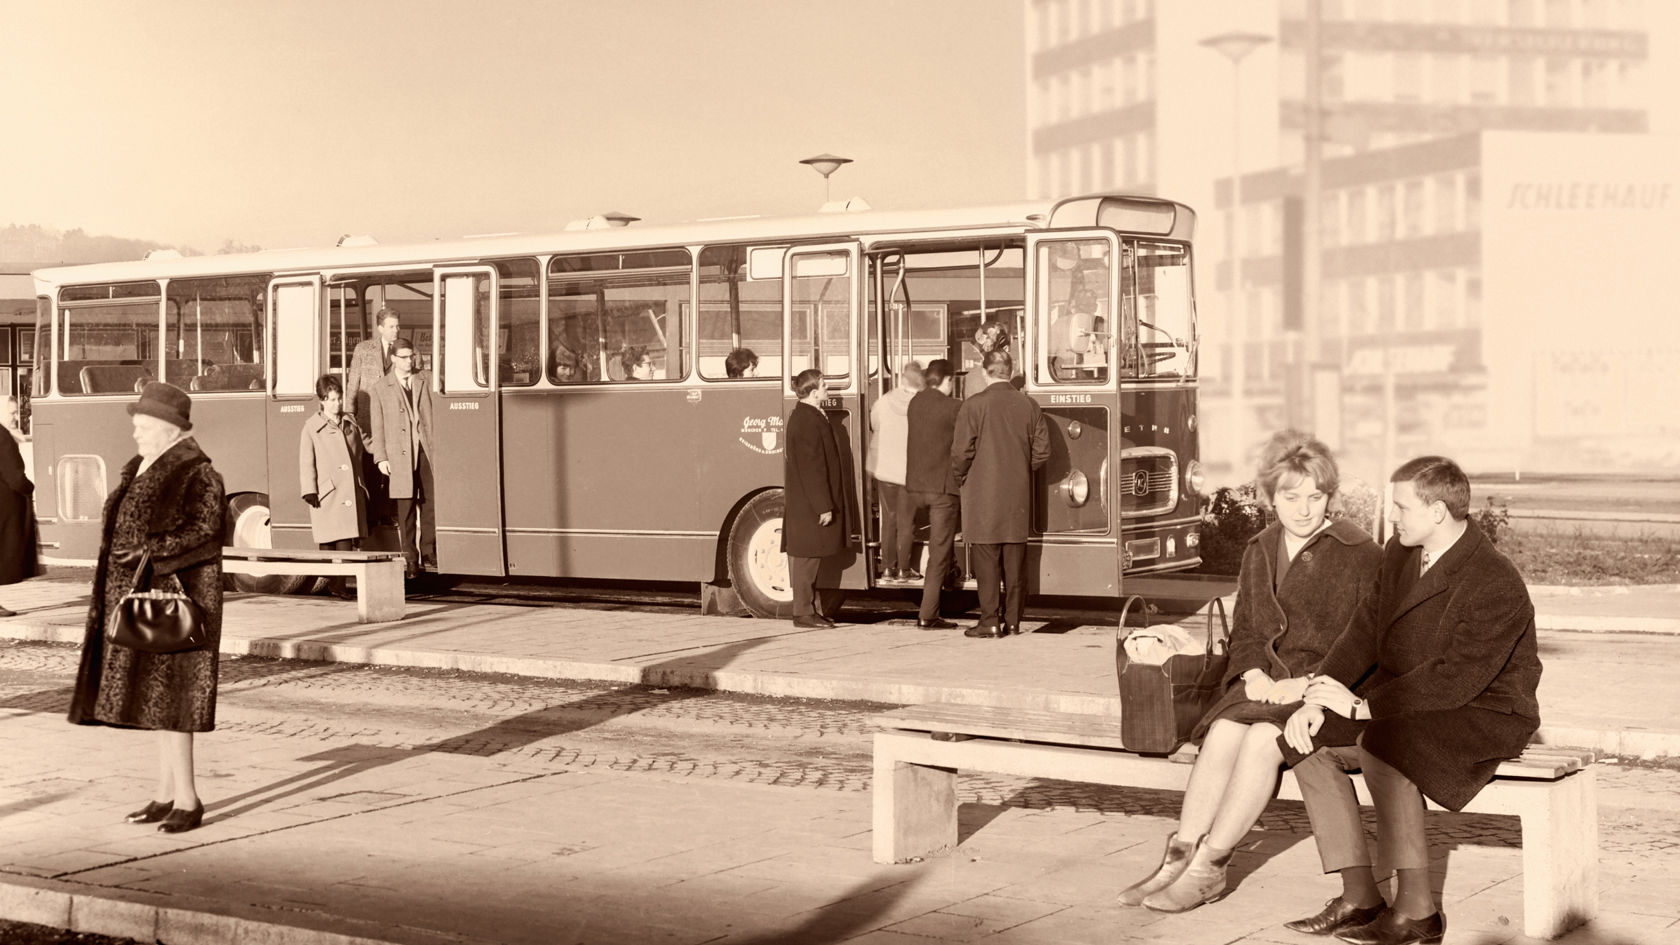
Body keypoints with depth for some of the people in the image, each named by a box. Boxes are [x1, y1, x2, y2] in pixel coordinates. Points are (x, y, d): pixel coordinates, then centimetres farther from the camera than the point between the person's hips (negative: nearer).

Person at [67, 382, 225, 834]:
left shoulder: (196, 473, -12)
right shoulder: (139, 468, 14)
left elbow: (202, 534, -20)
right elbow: (124, 527, 18)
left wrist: (148, 552, -23)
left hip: (174, 598, -9)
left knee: (166, 694, -9)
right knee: (153, 695, 11)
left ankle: (187, 798, -4)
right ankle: (167, 794, 17)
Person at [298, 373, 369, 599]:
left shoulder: (351, 423, 14)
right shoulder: (312, 427, 2)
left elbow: (358, 457, 21)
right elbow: (306, 462, 0)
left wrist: (362, 487, 19)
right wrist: (310, 491, -7)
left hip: (351, 493, 4)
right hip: (327, 494, -4)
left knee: (347, 541, -2)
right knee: (328, 542, -4)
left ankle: (341, 584, 3)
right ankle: (332, 583, 4)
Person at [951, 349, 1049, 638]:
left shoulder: (973, 406, -10)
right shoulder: (1029, 406, 2)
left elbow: (961, 452, -10)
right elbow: (1042, 452, 4)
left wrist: (960, 478, 8)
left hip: (983, 495, -4)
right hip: (1018, 495, 4)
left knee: (986, 560, 0)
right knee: (1015, 559, 9)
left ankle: (990, 621, -2)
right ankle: (1013, 620, 12)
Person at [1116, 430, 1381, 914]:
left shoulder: (1360, 555, -3)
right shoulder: (1260, 551, 15)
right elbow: (1243, 631, 18)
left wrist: (1307, 682, -16)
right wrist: (1255, 674, -4)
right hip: (1268, 684, 5)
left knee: (1262, 737, -31)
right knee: (1223, 731, -27)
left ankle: (1208, 867, -26)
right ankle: (1179, 857, -28)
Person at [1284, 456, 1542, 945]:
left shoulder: (1496, 585, -23)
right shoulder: (1399, 554, 4)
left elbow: (1456, 679, -27)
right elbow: (1364, 631, 5)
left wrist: (1363, 706, -26)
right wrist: (1317, 700, -10)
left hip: (1483, 715, -9)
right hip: (1404, 706, 9)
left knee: (1381, 747, -34)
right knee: (1312, 744, -9)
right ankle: (1359, 895, -7)